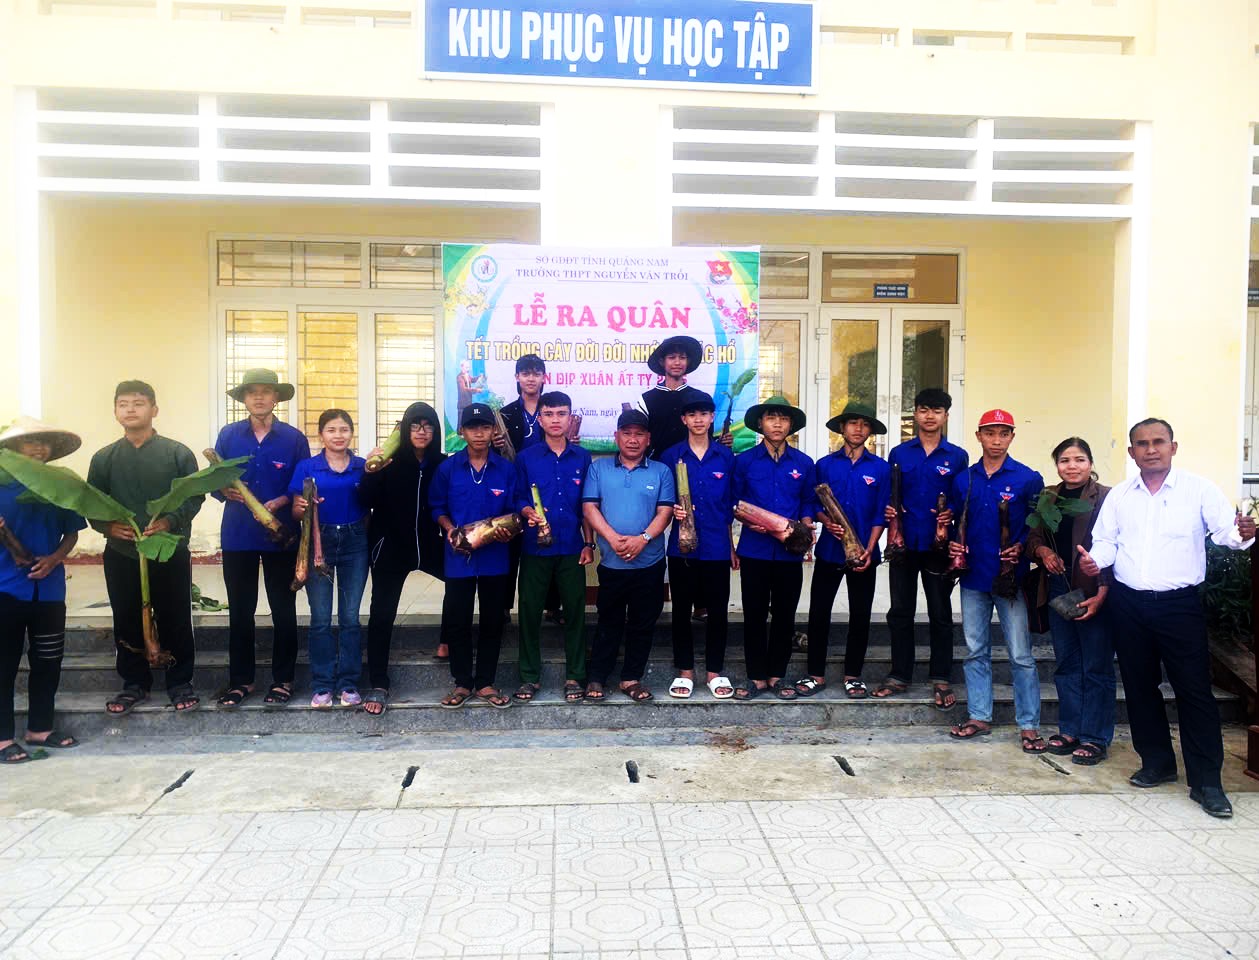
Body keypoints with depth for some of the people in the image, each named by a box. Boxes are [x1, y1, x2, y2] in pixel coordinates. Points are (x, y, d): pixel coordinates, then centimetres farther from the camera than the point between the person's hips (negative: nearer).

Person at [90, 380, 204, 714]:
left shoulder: (178, 453, -1)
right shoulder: (103, 458, 7)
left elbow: (194, 497, -3)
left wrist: (170, 521, -19)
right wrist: (107, 525, -13)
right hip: (121, 556, 2)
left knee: (176, 621, 5)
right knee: (128, 624, 11)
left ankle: (180, 683, 19)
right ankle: (134, 684, 25)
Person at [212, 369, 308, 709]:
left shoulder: (294, 438, -1)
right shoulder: (228, 435, 4)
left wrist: (278, 503, -16)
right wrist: (225, 491, -15)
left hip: (282, 536, -1)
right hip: (237, 537, 2)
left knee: (283, 610, 6)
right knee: (240, 611, 9)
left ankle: (283, 679, 18)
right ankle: (240, 680, 21)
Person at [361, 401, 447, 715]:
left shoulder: (443, 464, -1)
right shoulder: (390, 461, -7)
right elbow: (367, 501, -12)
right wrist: (370, 473, -26)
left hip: (429, 546, 3)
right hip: (391, 548, -2)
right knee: (382, 615, -1)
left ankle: (448, 643, 26)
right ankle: (378, 687, 8)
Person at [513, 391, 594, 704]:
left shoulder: (582, 458, 6)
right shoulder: (526, 458, 4)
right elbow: (519, 498, 5)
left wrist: (588, 543, 5)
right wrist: (529, 512, -17)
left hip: (572, 549, 1)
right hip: (536, 548, 0)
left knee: (575, 611, 5)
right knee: (530, 611, 4)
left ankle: (575, 676, 17)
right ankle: (530, 677, 17)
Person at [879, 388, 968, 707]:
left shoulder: (958, 457, 2)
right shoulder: (898, 453, 6)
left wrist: (952, 514, -16)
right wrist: (888, 511, -11)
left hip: (939, 545, -1)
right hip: (904, 543, 1)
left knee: (940, 614, 7)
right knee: (900, 612, 8)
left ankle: (941, 679, 19)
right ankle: (899, 675, 20)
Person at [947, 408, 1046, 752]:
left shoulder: (1028, 479, -3)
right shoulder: (963, 479, 8)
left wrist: (1021, 547, -17)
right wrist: (954, 545, -2)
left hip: (1011, 577, -4)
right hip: (973, 576, 4)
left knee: (1021, 655, -1)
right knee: (975, 651, 11)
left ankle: (1029, 725, 9)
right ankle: (979, 717, 22)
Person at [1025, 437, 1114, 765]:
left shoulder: (1106, 498, -7)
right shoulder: (1048, 499, 10)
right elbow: (1033, 537, 15)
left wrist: (1102, 594, -17)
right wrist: (1043, 551, -7)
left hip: (1093, 593, -5)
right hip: (1058, 588, 5)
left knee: (1097, 667, 4)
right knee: (1066, 663, 13)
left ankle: (1094, 738, 13)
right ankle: (1069, 729, 24)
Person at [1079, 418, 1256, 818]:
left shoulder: (1199, 490, -1)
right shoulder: (1119, 495, 8)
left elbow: (1226, 530, -10)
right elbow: (1105, 540, 10)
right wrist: (1095, 560, -11)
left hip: (1179, 604, -3)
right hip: (1128, 604, 4)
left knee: (1194, 689, -2)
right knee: (1140, 686, 12)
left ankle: (1206, 782, 7)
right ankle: (1158, 763, 28)